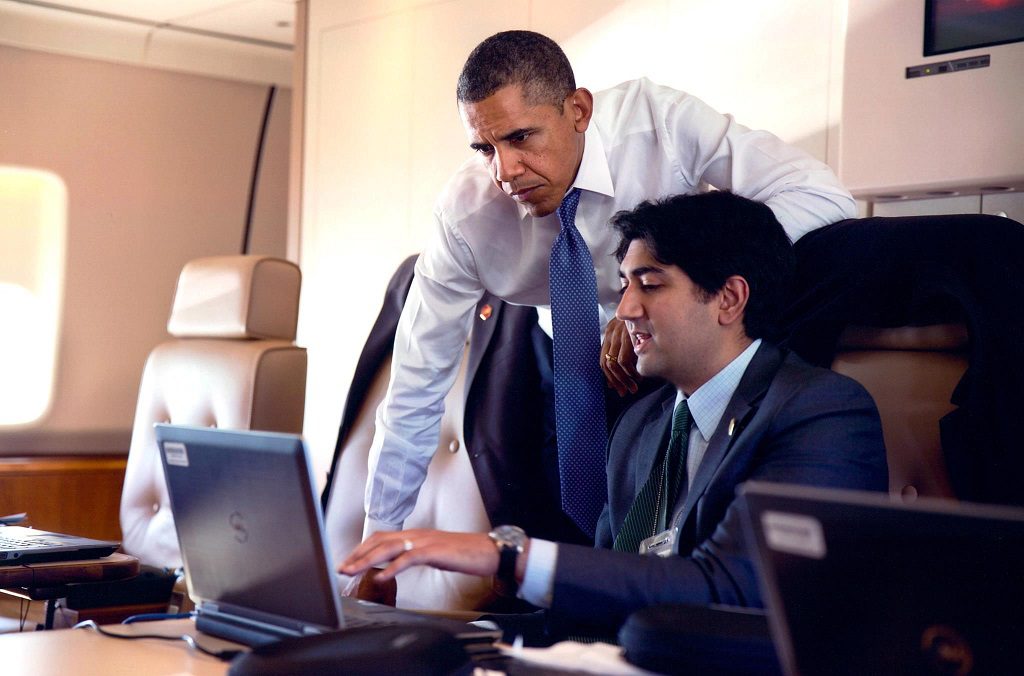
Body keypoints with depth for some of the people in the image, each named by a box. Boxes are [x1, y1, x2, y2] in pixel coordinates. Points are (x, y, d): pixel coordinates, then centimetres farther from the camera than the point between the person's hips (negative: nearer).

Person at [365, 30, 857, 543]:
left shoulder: (656, 120, -30)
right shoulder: (464, 216, -24)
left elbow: (823, 196, -36)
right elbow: (415, 390, -16)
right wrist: (379, 540, -12)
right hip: (576, 360, 3)